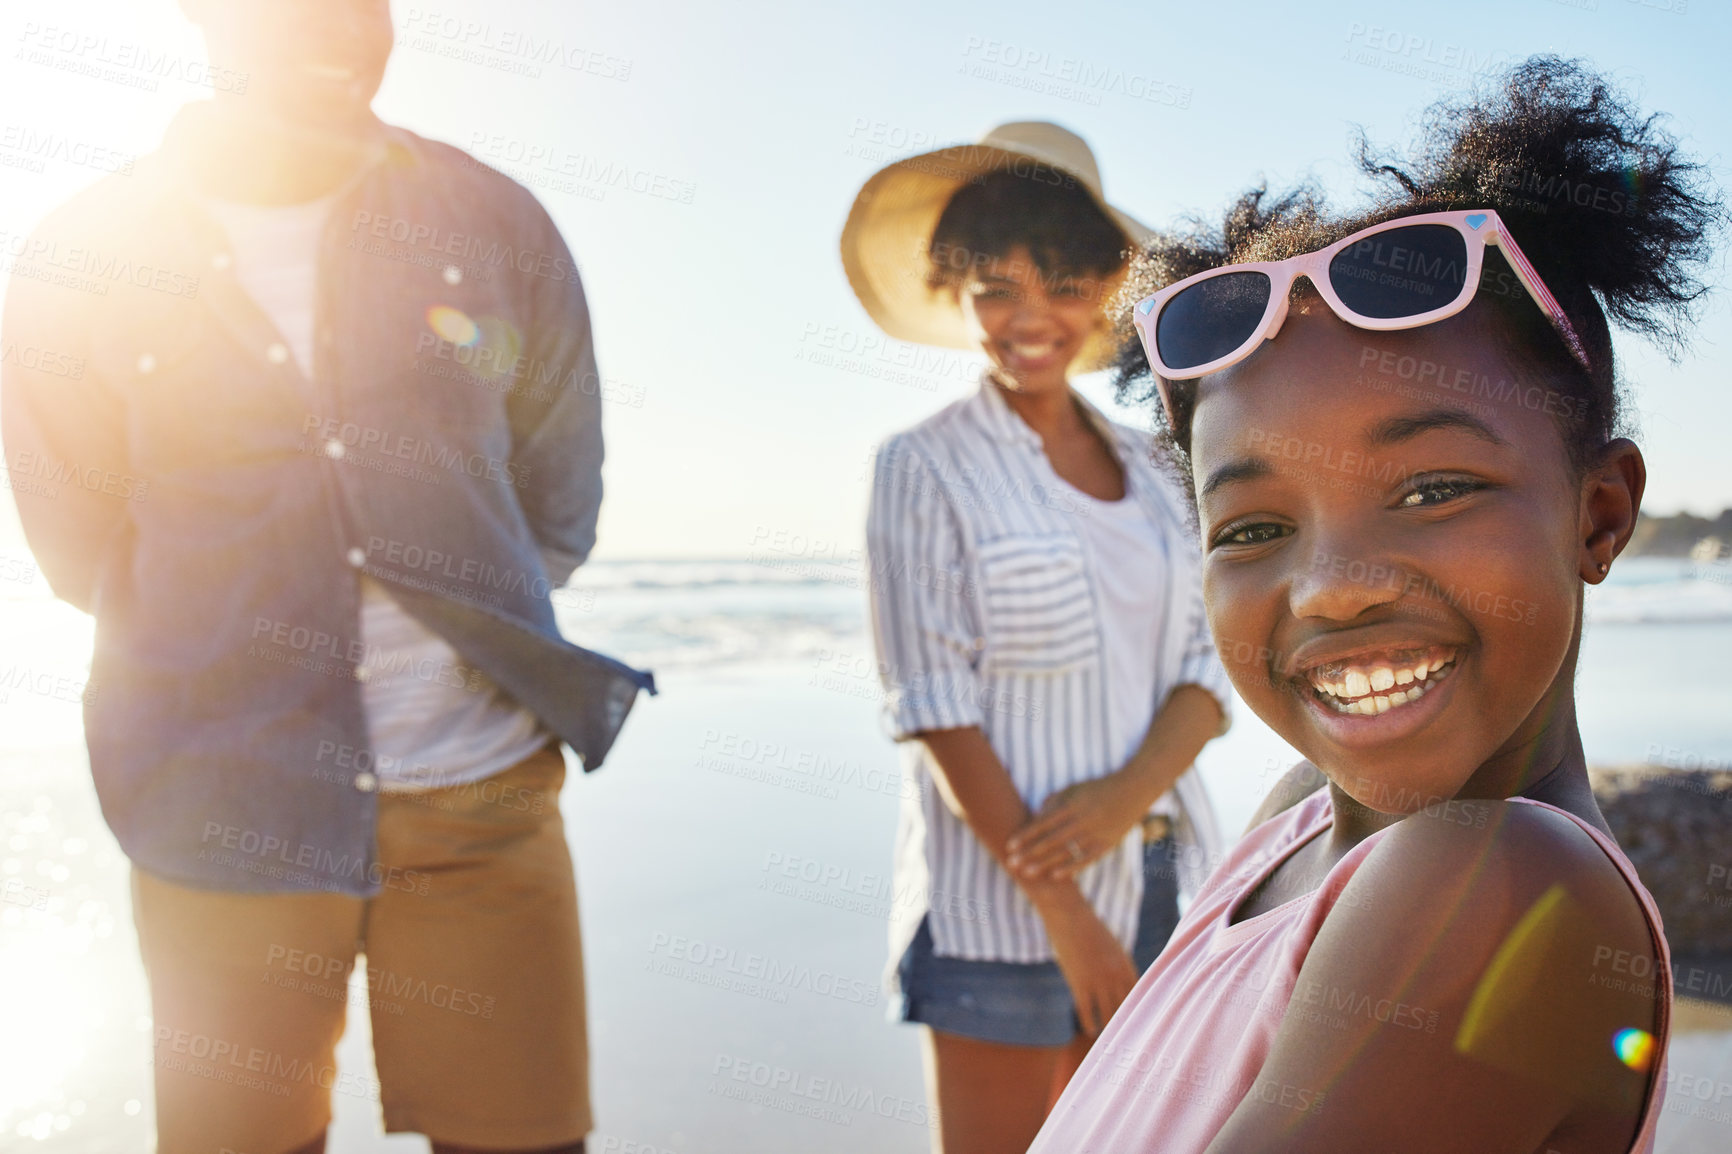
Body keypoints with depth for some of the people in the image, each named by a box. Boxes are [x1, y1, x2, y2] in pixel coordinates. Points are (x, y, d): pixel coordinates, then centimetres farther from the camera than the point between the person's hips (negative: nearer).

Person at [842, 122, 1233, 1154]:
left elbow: (1206, 675, 6)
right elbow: (937, 712, -10)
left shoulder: (1146, 466, 10)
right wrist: (1064, 911, -14)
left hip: (1158, 872, 5)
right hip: (1004, 899, -5)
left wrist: (1128, 792, -14)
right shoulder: (927, 469, -4)